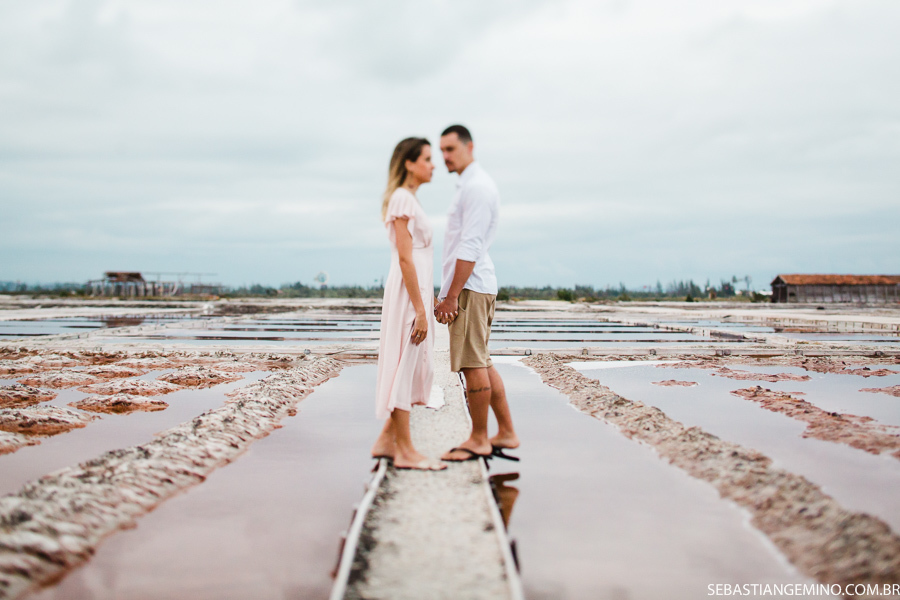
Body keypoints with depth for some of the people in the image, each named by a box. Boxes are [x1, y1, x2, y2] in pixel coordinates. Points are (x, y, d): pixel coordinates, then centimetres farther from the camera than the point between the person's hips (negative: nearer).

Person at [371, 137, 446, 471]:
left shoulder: (408, 199, 18)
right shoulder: (403, 198, -12)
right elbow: (404, 258, -18)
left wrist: (425, 304, 18)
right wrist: (420, 309, -20)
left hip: (416, 291, 10)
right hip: (408, 292, -10)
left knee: (413, 367, 12)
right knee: (405, 366, -4)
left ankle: (387, 440, 20)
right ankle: (404, 450, 2)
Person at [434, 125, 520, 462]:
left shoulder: (477, 186, -11)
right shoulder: (469, 185, 21)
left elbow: (470, 247, -18)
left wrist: (452, 295, -19)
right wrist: (448, 293, 20)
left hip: (470, 286, -10)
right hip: (473, 285, 10)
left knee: (473, 364, -5)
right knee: (481, 363, 12)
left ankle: (479, 440, 2)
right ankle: (506, 434, 18)